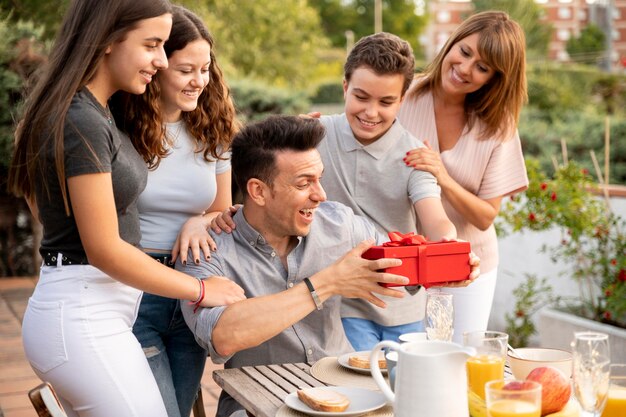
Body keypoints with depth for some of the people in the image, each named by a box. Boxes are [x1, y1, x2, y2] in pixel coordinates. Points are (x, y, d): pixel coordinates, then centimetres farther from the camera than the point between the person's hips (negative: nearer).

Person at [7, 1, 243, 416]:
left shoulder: (95, 113, 10)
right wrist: (201, 290, -9)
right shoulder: (83, 124, -19)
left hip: (89, 311, 9)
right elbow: (105, 250, -19)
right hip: (82, 317, -9)